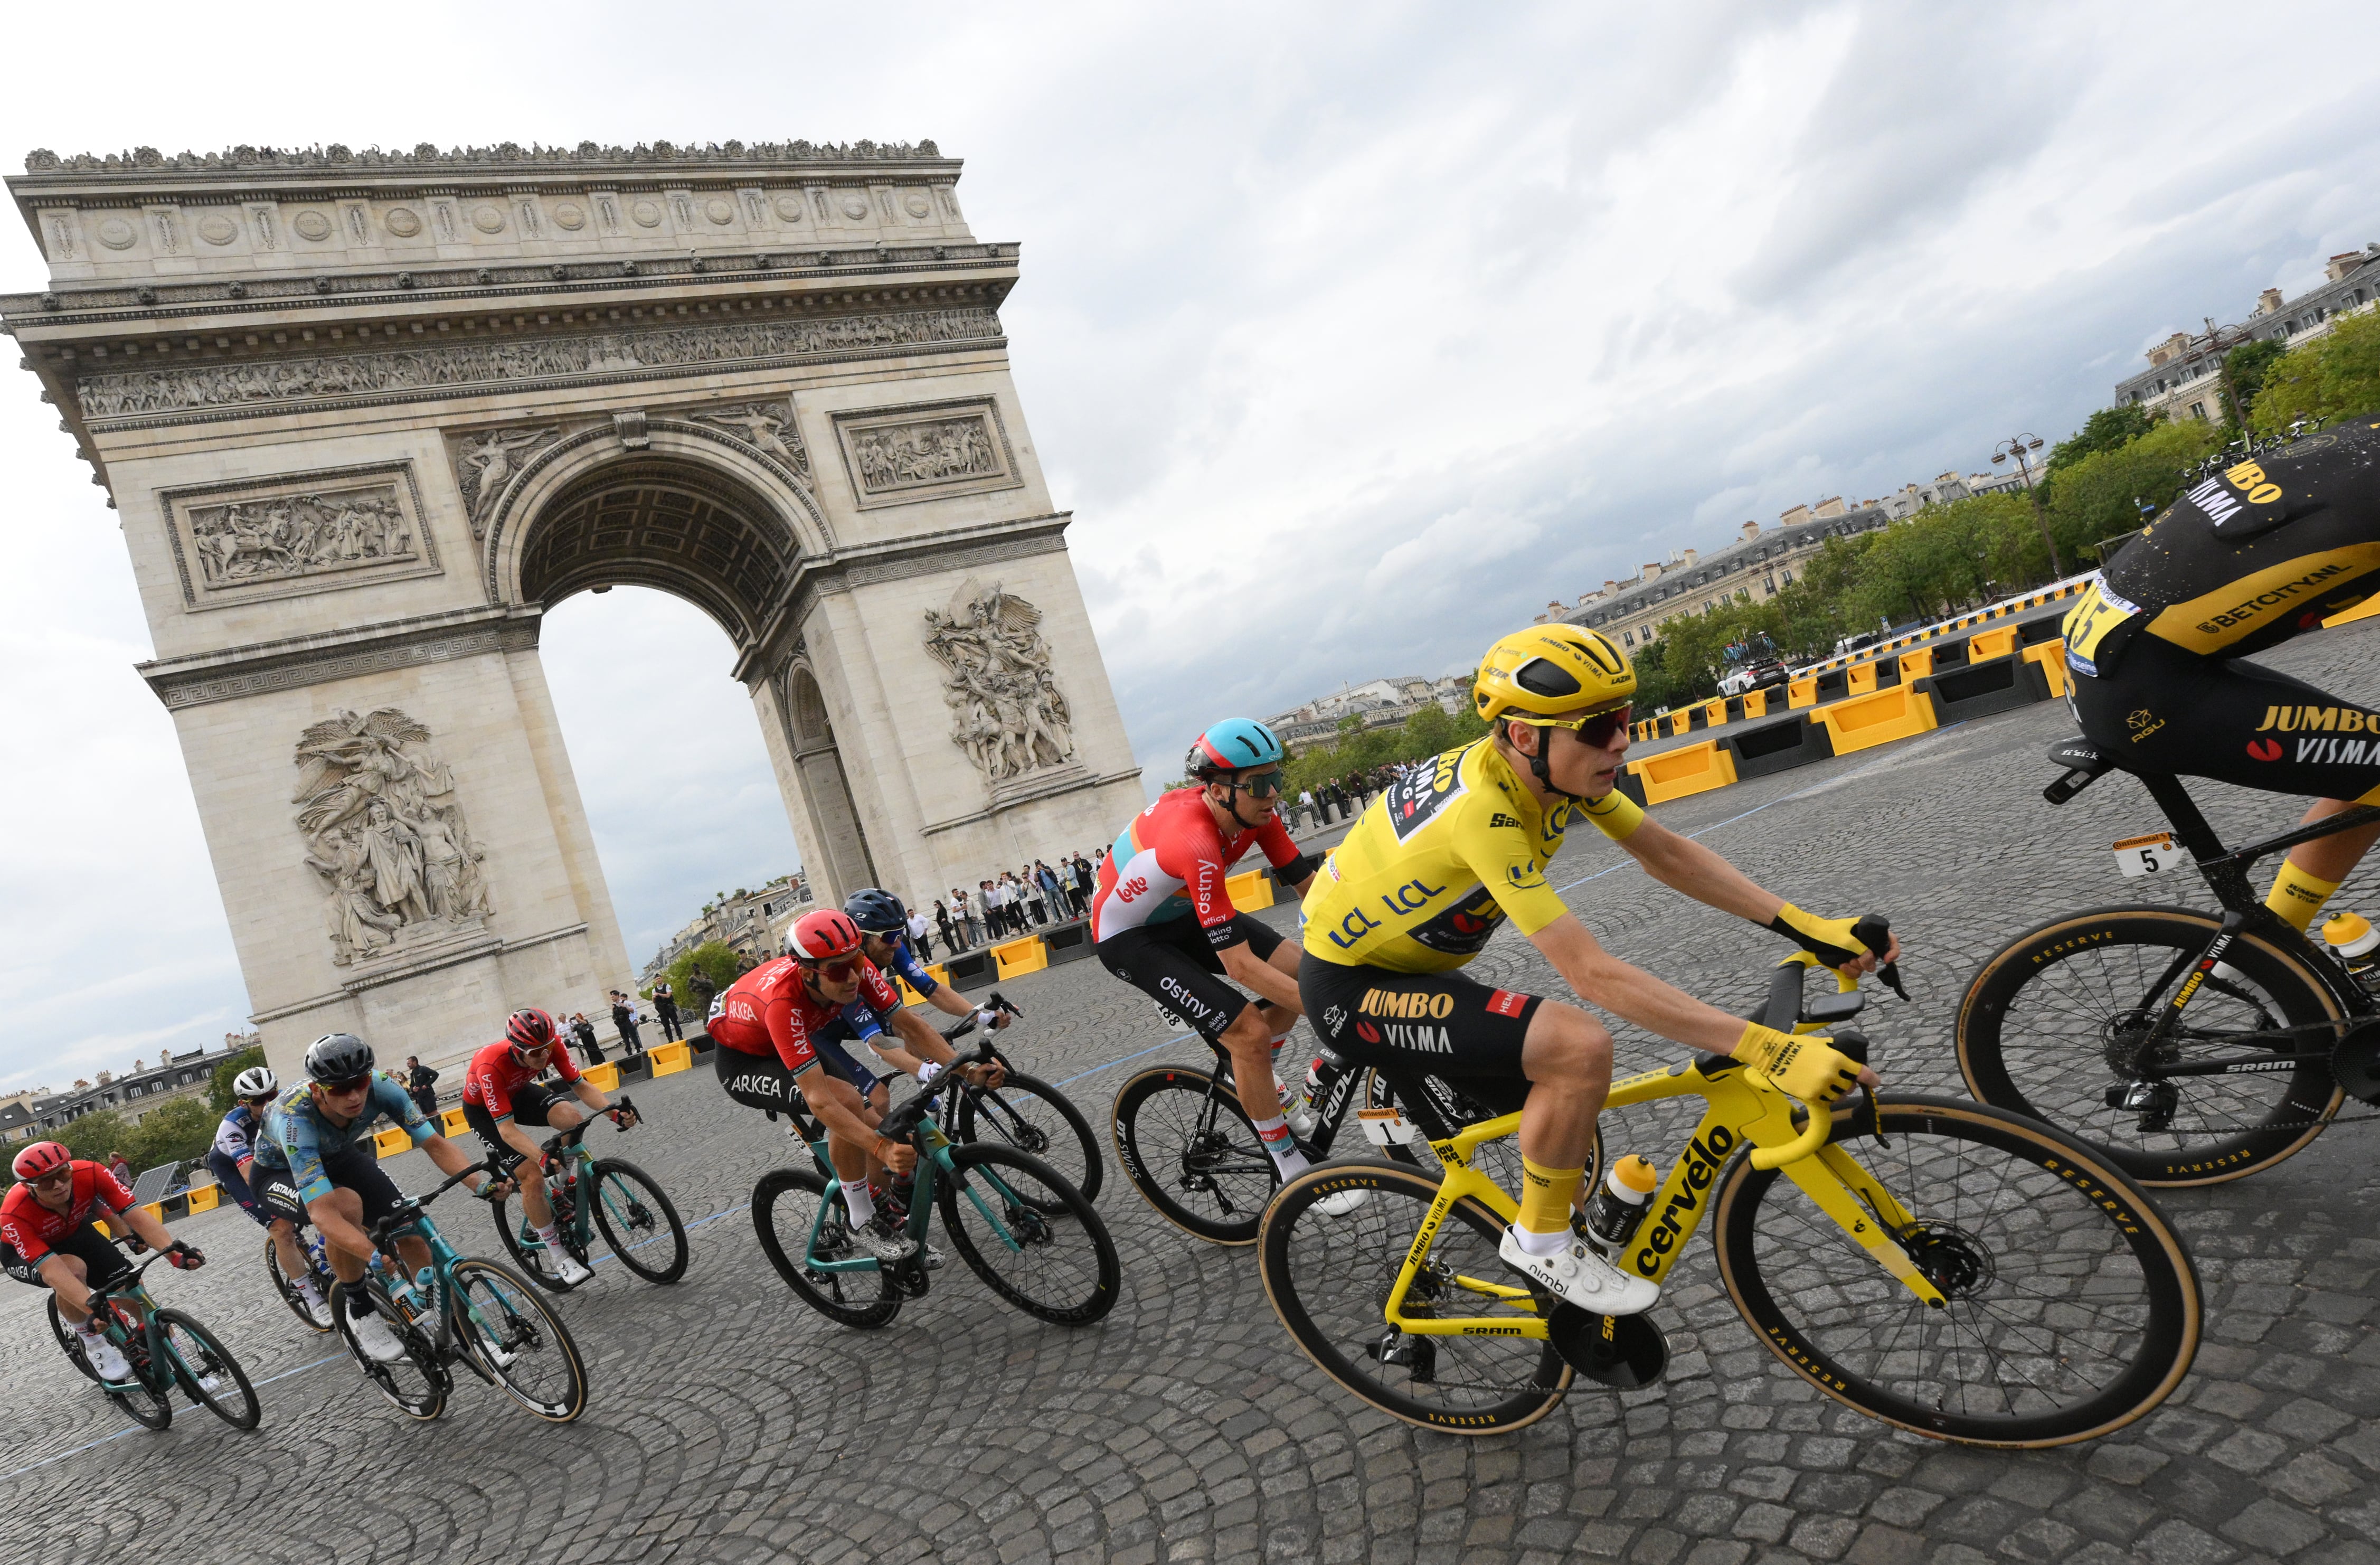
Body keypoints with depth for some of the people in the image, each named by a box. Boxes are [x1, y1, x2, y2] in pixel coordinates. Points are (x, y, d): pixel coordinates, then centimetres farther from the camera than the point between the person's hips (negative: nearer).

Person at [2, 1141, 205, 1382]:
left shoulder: (89, 1173, -33)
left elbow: (136, 1215, -38)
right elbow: (52, 1270, -45)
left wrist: (174, 1251, -54)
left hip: (74, 1232, 3)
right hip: (25, 1252, -3)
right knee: (74, 1268, -35)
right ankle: (91, 1343, -11)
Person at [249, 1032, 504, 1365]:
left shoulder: (380, 1087, -31)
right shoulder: (294, 1119, -41)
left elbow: (436, 1144, -26)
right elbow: (322, 1213, -48)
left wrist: (480, 1183, -42)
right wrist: (375, 1253, -62)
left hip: (336, 1157, 4)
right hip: (278, 1174, -4)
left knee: (409, 1228, -14)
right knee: (346, 1204, -35)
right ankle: (361, 1311, -14)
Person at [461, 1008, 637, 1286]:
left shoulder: (551, 1045, -27)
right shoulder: (491, 1066, -40)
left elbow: (581, 1086, -19)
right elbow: (507, 1129, -39)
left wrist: (615, 1113, -36)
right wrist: (543, 1158, -53)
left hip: (519, 1091, 4)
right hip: (483, 1110, -4)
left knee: (572, 1119, -26)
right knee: (532, 1177, -19)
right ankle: (557, 1255, -3)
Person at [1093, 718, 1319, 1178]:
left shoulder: (1254, 809, -16)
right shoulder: (1195, 842, -39)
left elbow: (1309, 883, -9)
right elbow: (1239, 965, -39)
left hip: (1182, 912, 8)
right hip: (1129, 939, -8)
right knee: (1250, 1033, -19)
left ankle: (1251, 1077, 21)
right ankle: (1292, 1167, 1)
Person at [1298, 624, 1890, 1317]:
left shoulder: (1557, 765, -8)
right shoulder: (1483, 809, -34)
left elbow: (1666, 853, -1)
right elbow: (1593, 974, -36)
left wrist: (1806, 927, -9)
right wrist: (1766, 1049, -37)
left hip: (1411, 966, 9)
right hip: (1349, 988, -9)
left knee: (1566, 1121, 10)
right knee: (1580, 1046, -25)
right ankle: (1539, 1242, -5)